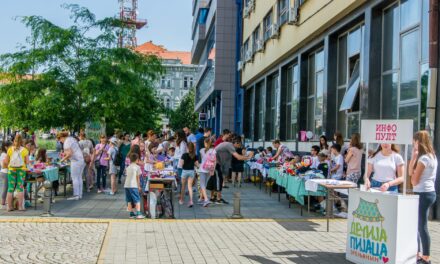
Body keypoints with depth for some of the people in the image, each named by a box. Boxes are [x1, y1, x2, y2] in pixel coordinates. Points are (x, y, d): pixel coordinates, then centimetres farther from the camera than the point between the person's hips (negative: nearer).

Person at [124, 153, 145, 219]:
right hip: (133, 186, -6)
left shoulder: (128, 167, 16)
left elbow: (127, 176, 14)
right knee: (137, 200, -3)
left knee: (129, 201, 9)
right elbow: (137, 178, -1)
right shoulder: (137, 167, -1)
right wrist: (139, 186, 5)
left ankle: (131, 214, 11)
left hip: (126, 185, 6)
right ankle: (138, 214, -10)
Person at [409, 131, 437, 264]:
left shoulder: (424, 158, -17)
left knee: (422, 227, -4)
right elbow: (410, 172, 13)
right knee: (416, 225, 16)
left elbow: (414, 180, -15)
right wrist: (413, 157, 3)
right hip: (428, 193, 10)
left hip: (423, 194, -10)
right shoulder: (431, 156, 14)